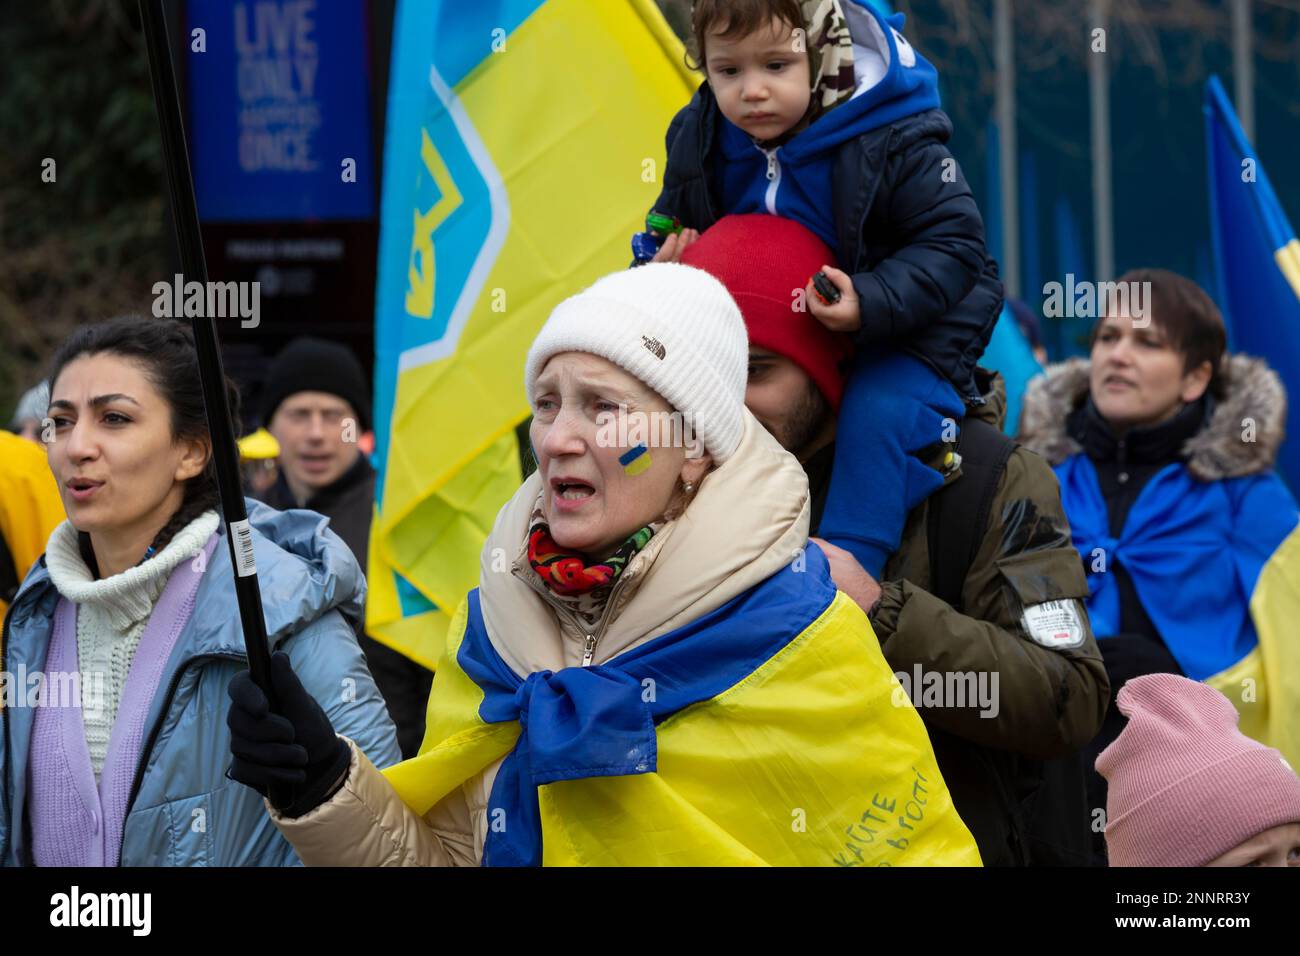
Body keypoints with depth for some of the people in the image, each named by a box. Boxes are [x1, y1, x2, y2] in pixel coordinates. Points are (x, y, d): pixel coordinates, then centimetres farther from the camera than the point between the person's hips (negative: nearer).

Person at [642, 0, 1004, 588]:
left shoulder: (893, 141, -25)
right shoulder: (699, 140, -8)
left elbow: (953, 244, -24)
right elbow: (674, 226, 10)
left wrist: (869, 303, -40)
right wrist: (665, 265, -15)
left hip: (900, 331, -5)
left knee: (878, 414, -30)